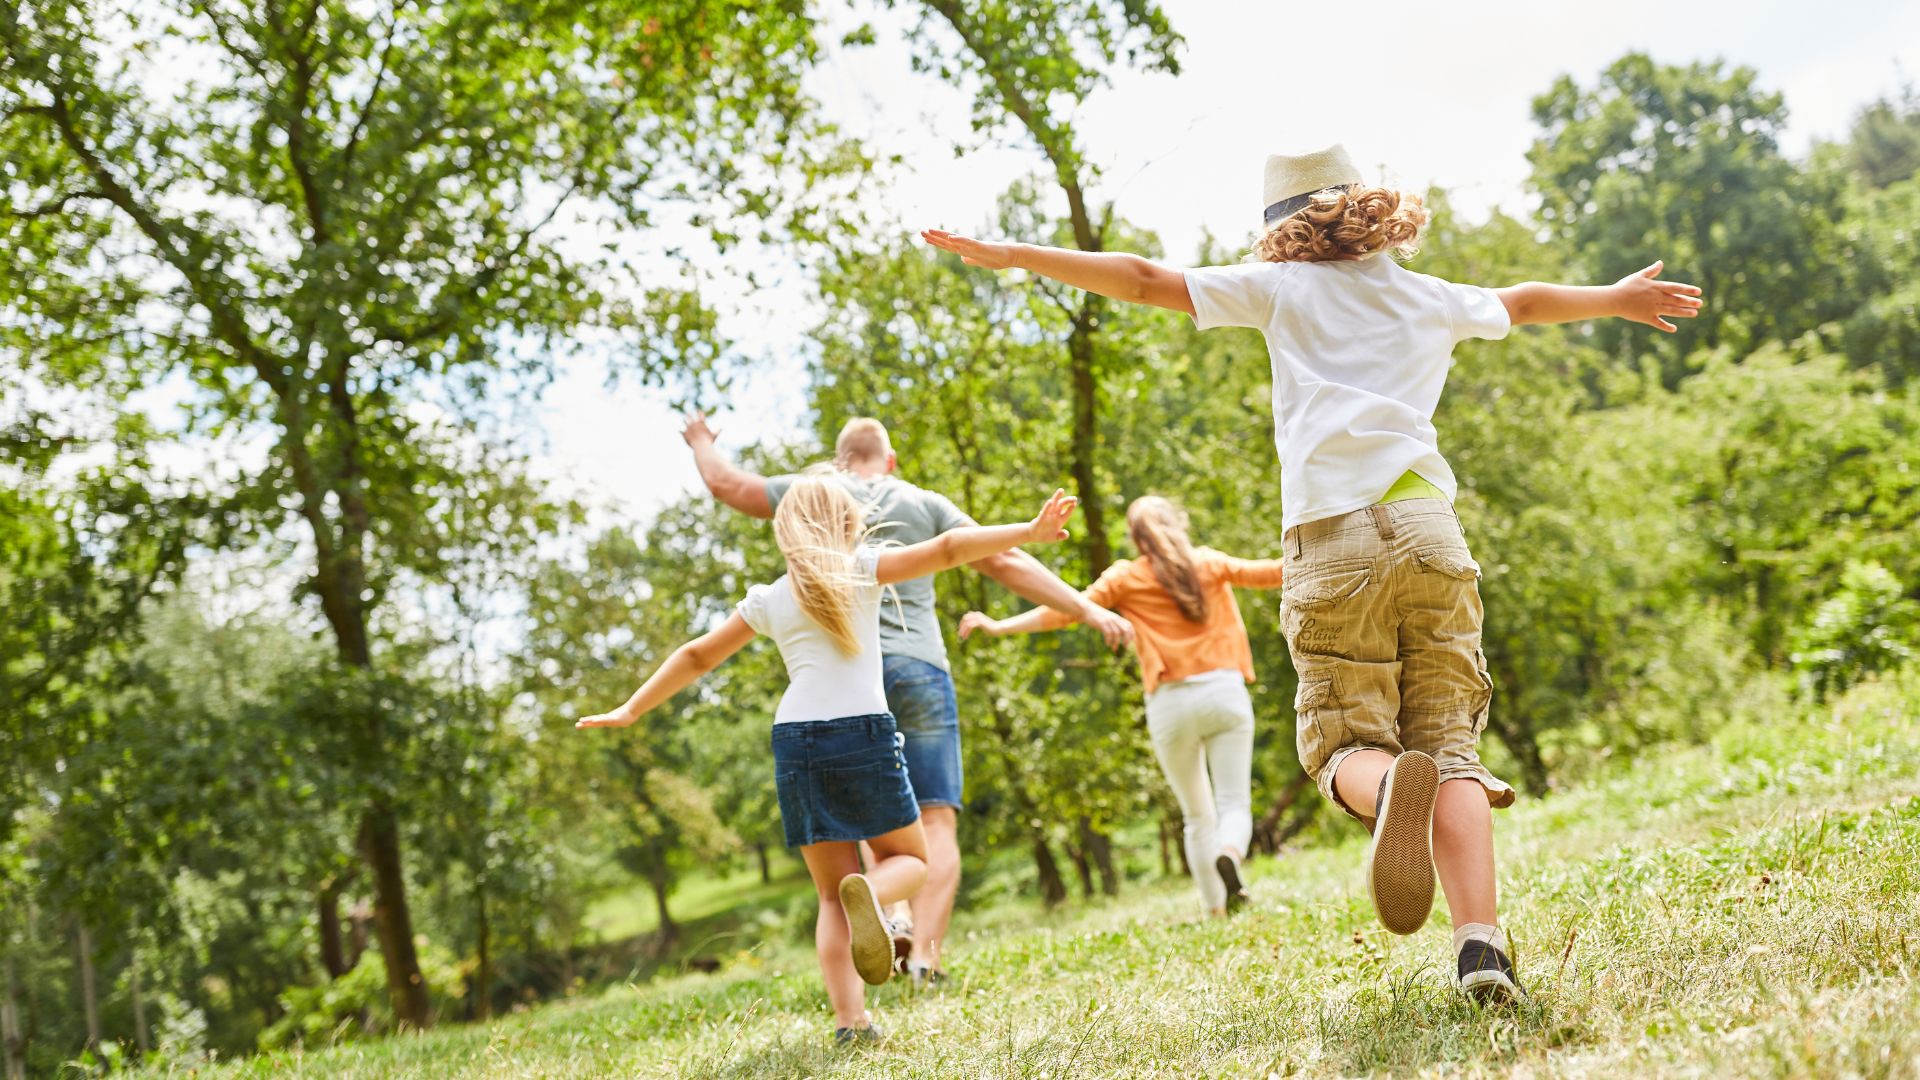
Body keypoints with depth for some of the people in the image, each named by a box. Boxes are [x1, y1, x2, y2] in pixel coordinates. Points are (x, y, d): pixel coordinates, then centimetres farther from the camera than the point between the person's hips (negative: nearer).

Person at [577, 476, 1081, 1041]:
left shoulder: (768, 599, 16)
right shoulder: (862, 569, 7)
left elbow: (696, 656, 21)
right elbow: (947, 549, -5)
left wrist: (630, 710, 30)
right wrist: (1029, 532, -6)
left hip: (795, 741, 3)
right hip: (863, 733, -3)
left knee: (832, 896, 11)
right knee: (908, 857, 15)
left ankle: (849, 1020, -6)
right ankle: (870, 891, -20)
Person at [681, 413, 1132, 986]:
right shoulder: (926, 505, 11)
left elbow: (726, 483, 19)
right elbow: (1005, 561, 4)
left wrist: (701, 441, 41)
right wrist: (1086, 608, 5)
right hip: (918, 669, -1)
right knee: (936, 820, -2)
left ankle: (893, 908, -7)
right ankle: (926, 951, -15)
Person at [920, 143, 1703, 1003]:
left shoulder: (1283, 288, 13)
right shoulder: (1435, 299, 22)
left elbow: (1142, 280, 12)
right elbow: (1527, 301, 42)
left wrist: (1009, 256, 18)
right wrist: (1618, 298, 62)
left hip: (1332, 541, -2)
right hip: (1427, 529, 2)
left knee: (1348, 742, 4)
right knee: (1451, 744, 3)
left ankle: (1390, 783, -34)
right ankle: (1481, 942, -17)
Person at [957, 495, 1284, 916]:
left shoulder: (1126, 577, 6)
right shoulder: (1209, 563, 10)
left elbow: (1065, 610, 0)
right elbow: (1267, 573, 15)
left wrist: (1000, 626, 3)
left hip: (1172, 703, 0)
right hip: (1224, 691, 0)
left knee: (1197, 814, 14)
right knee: (1235, 803, 0)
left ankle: (1217, 909, 10)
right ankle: (1229, 854, -32)